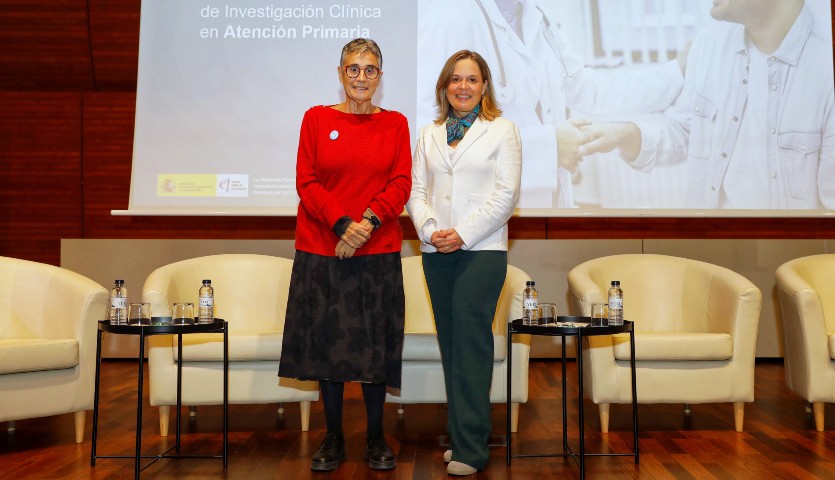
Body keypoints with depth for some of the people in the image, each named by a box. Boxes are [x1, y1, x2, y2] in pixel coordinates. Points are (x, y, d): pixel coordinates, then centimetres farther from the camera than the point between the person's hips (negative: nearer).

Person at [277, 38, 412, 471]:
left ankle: (376, 437, 21)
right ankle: (333, 437, 21)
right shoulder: (316, 119, 4)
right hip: (322, 250, 0)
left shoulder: (395, 124, 7)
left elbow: (402, 183, -1)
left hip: (379, 250, 0)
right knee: (327, 342, 6)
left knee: (376, 344, 6)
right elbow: (307, 182, -2)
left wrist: (369, 221, -17)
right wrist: (343, 223, -16)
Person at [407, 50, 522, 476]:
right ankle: (460, 436, 16)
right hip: (436, 252, 4)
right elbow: (416, 190, 10)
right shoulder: (428, 136, 16)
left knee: (470, 341, -10)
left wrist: (463, 234, -13)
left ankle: (470, 448, -5)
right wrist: (429, 229, -9)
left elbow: (506, 194, -4)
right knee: (450, 341, 7)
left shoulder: (502, 131, 4)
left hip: (482, 250, -4)